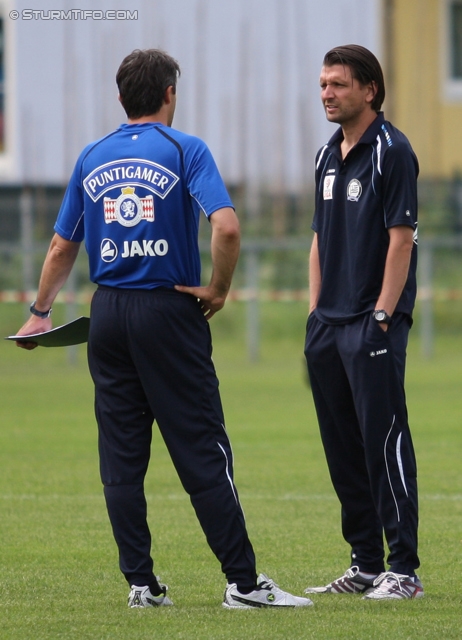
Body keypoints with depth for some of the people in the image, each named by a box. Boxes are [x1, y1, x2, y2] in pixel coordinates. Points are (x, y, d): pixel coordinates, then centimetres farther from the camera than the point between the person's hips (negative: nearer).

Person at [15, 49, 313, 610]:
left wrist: (40, 314, 25)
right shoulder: (184, 150, -5)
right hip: (169, 311, -4)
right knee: (202, 453, -3)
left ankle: (140, 583, 6)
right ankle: (242, 581, -5)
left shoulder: (92, 158, 9)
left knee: (121, 459, 7)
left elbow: (62, 247, 13)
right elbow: (226, 226, -19)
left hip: (108, 313, 4)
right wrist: (218, 289, -5)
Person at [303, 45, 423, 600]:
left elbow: (401, 237, -13)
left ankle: (404, 570, -7)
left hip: (373, 324, -8)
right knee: (343, 450, 10)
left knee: (385, 443, -9)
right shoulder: (329, 156, 16)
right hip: (329, 325, 8)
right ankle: (365, 565, 17)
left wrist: (382, 315, -17)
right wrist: (316, 314, 13)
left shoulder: (391, 151, -8)